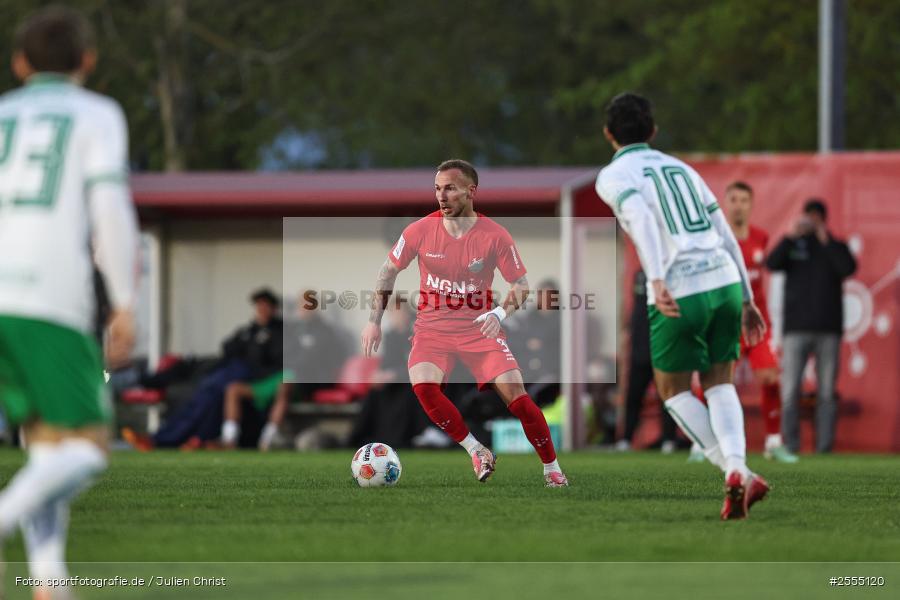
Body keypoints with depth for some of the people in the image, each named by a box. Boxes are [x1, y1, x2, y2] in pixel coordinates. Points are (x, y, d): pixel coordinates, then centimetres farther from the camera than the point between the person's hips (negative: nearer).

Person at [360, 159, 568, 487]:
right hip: (432, 329, 1)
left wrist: (499, 314, -22)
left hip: (479, 327, -1)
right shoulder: (421, 230, -8)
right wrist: (374, 321, 1)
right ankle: (476, 451, -11)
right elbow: (389, 271, 6)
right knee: (423, 385, -28)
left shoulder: (494, 235, -11)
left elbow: (521, 285, -3)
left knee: (515, 394, -14)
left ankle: (552, 469, 4)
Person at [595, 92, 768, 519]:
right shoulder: (681, 168, 22)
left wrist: (657, 281, -30)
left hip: (679, 293, -5)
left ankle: (736, 474, 1)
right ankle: (737, 471, -6)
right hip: (725, 281, 5)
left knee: (674, 391, 16)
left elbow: (642, 220, -18)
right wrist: (747, 301, 24)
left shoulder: (613, 176, 4)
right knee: (719, 384, 19)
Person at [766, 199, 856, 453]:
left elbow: (848, 269, -6)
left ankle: (824, 447, 0)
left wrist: (827, 240, -11)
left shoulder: (836, 247, 13)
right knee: (790, 391, -7)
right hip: (796, 328, 0)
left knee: (827, 392, -1)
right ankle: (790, 446, -5)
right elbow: (772, 264, -4)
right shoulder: (793, 246, 13)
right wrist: (791, 236, -12)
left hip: (828, 329, 0)